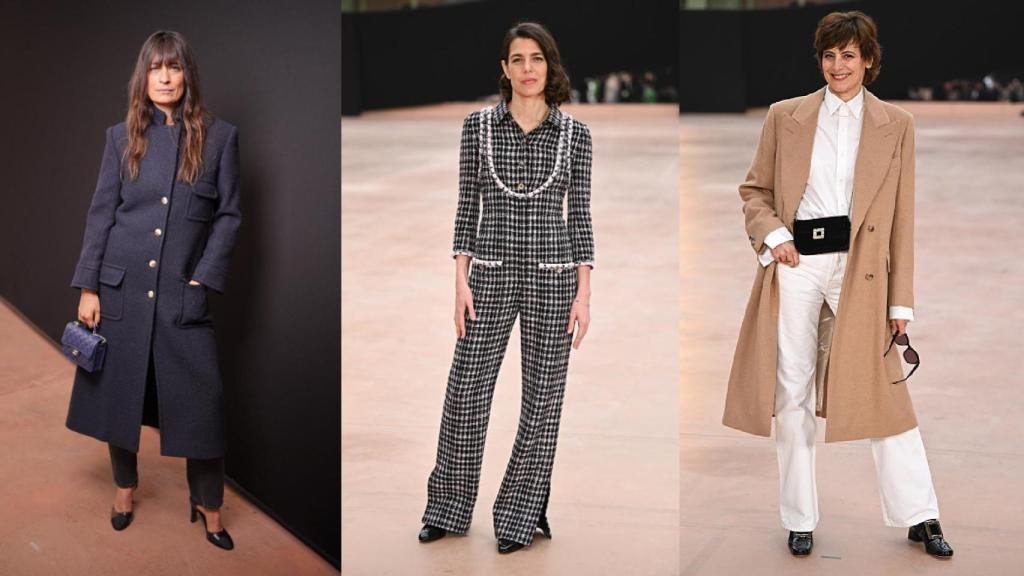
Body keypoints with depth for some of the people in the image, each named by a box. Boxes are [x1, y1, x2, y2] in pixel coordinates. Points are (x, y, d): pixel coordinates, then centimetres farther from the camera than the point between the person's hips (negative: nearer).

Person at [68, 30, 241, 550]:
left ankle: (209, 507, 10)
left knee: (200, 401, -4)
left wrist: (203, 278, -6)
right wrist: (87, 287, -1)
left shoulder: (218, 137, 1)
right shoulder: (122, 137, 5)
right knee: (118, 390, 10)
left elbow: (228, 215, 3)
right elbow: (101, 213, 4)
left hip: (182, 293, -1)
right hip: (121, 287, 1)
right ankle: (125, 486, 30)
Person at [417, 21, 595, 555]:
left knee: (543, 397, 5)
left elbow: (580, 214, 3)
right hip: (490, 274, 0)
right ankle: (448, 508, 20)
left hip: (552, 276, 0)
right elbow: (467, 206, 4)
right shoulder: (478, 126, 2)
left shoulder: (574, 133, 2)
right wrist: (462, 280, -4)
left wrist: (584, 292, -2)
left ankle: (521, 516, 17)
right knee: (465, 392, 2)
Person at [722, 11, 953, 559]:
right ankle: (799, 519, 16)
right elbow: (755, 190, 14)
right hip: (796, 263, 1)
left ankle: (920, 517, 9)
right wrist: (772, 234, -8)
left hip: (860, 266, -1)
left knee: (882, 389, -3)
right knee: (791, 392, 4)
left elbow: (902, 219, 4)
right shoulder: (784, 116, 7)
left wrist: (901, 305, 0)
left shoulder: (896, 125, 5)